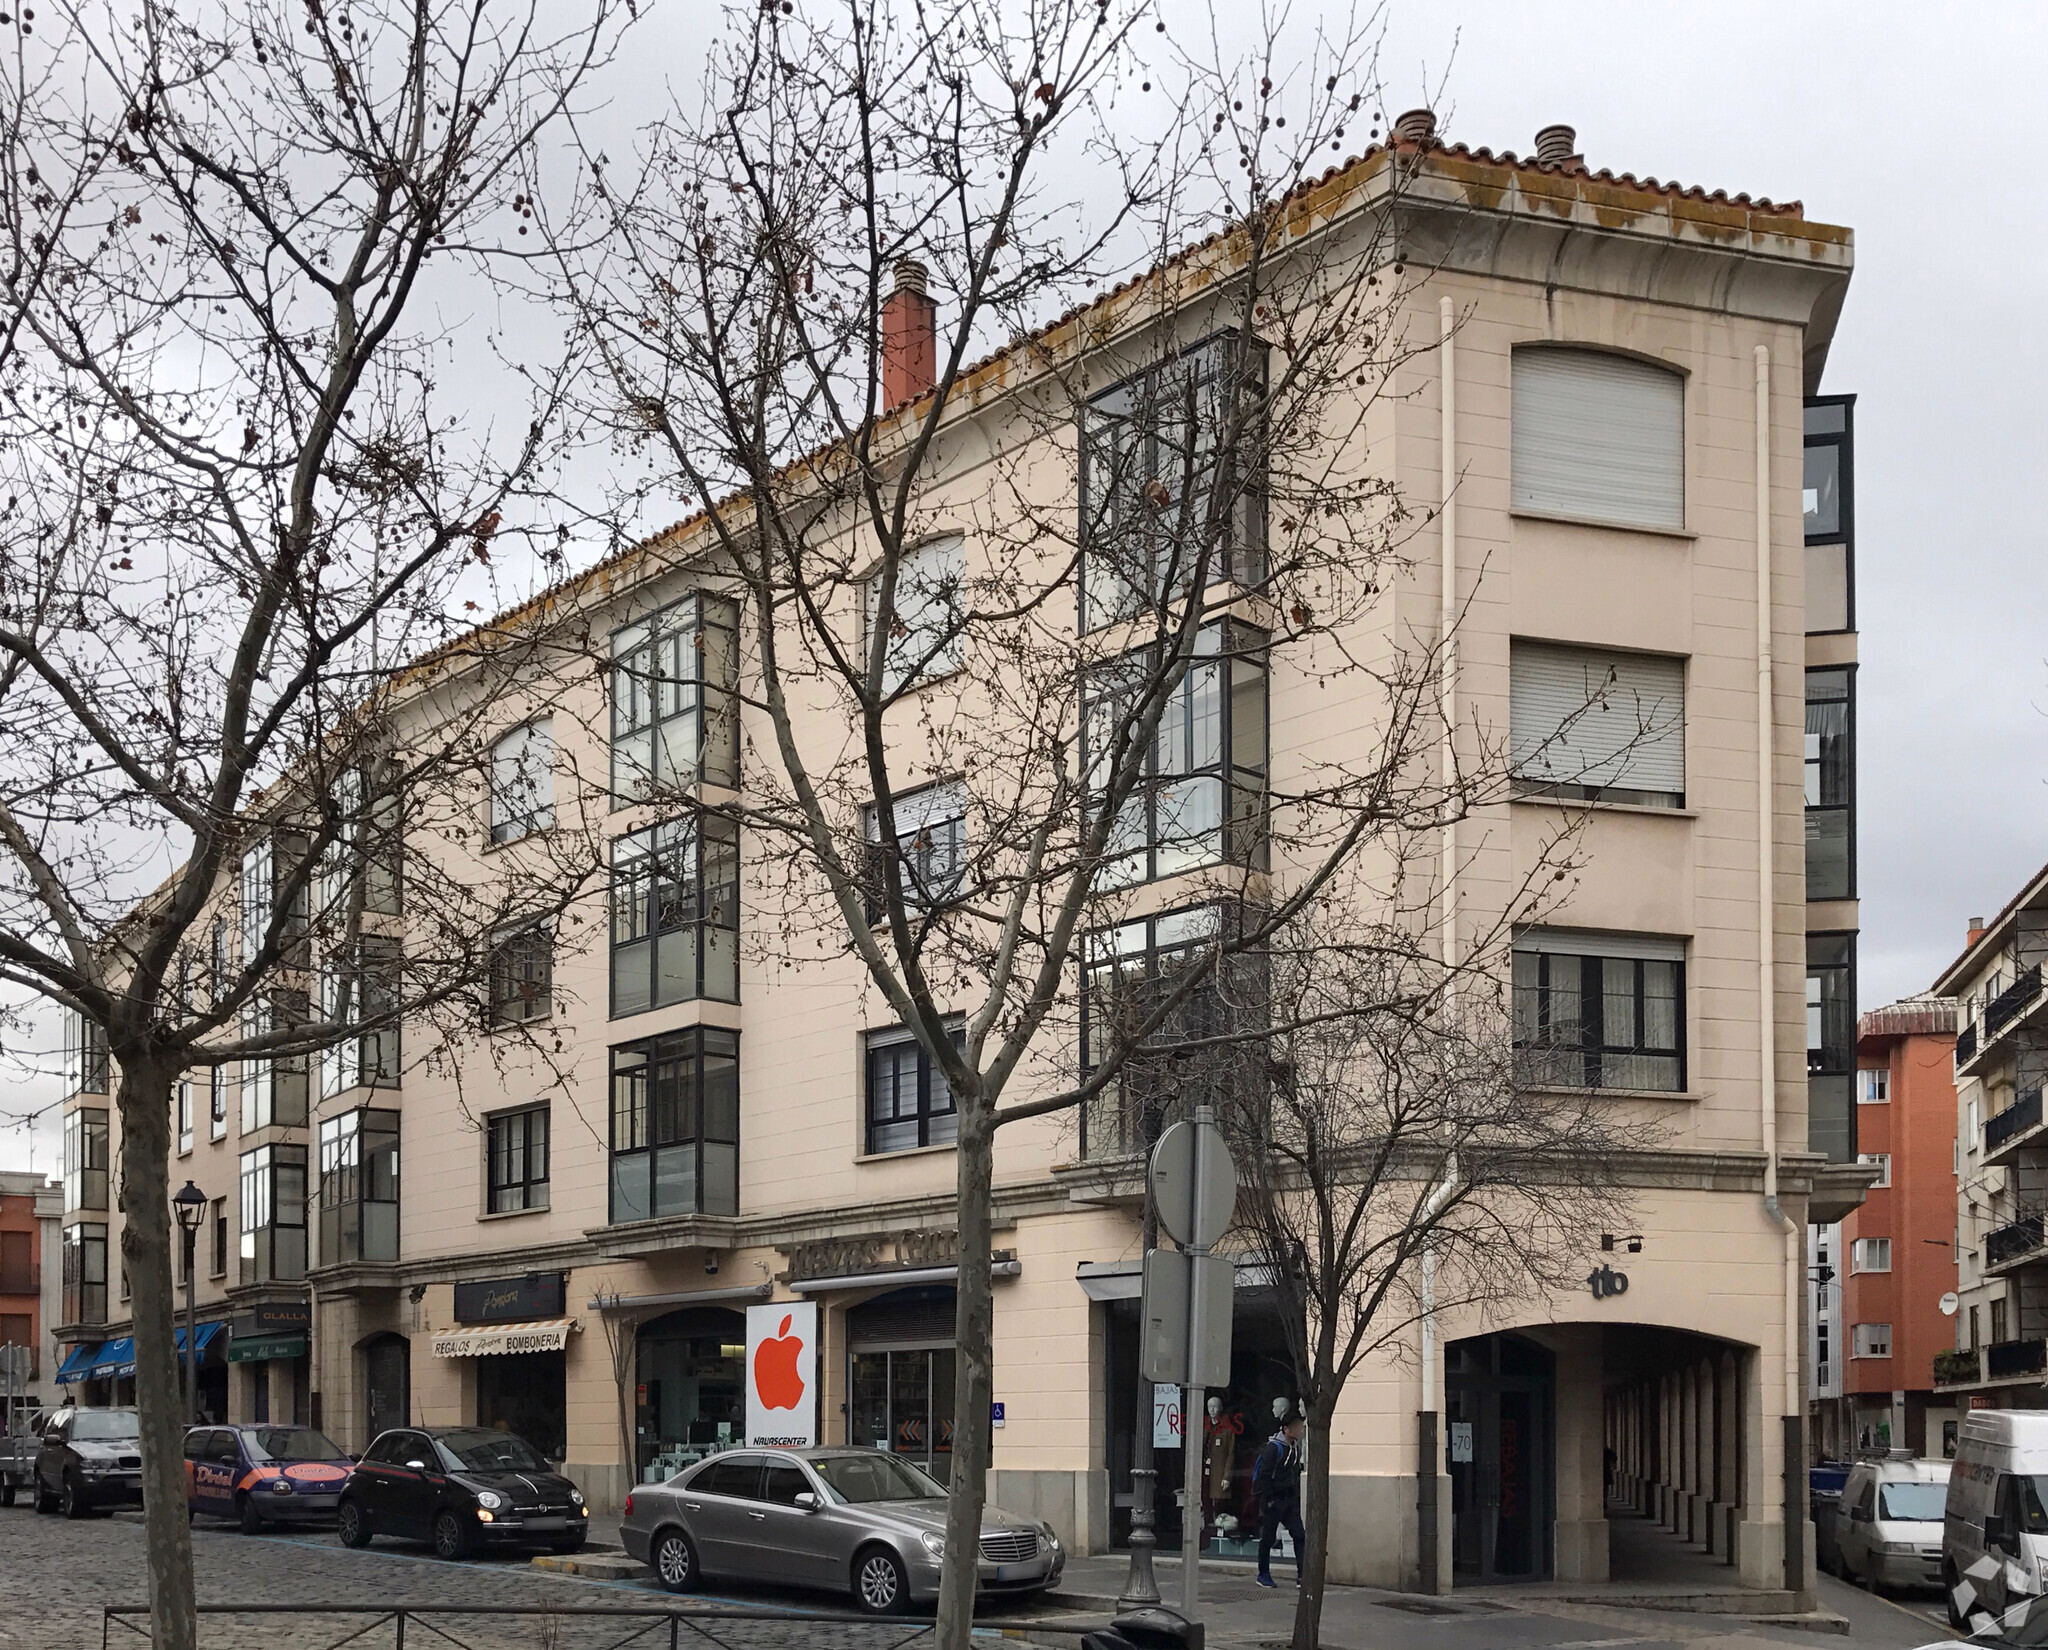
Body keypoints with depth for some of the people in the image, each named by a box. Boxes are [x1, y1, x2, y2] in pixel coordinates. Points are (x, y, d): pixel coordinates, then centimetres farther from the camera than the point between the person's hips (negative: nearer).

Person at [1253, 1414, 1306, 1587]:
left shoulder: (1296, 1447, 10)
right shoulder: (1273, 1448, -13)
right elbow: (1263, 1475, -15)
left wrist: (1297, 1498, 14)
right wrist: (1269, 1500, -17)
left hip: (1290, 1500, 7)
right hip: (1274, 1500, -7)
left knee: (1299, 1536, -3)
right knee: (1268, 1538, 4)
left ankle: (1302, 1575, -4)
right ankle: (1263, 1575, 15)